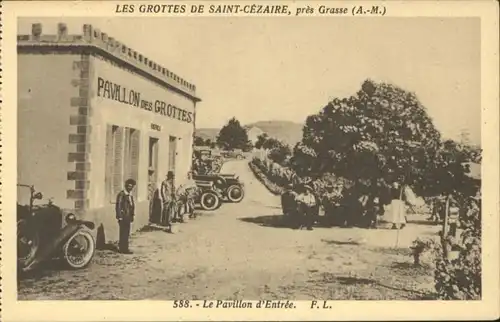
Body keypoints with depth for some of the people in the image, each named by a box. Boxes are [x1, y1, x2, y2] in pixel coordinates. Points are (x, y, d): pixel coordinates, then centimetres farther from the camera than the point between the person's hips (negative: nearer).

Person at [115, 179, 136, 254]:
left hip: (128, 217, 8)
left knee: (126, 233, 12)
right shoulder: (121, 194, -11)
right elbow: (118, 206, -14)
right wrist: (119, 217, -16)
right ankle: (123, 249, 1)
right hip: (123, 217, -8)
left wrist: (132, 215, 12)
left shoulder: (130, 195, 14)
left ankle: (124, 248, 21)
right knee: (124, 233, -4)